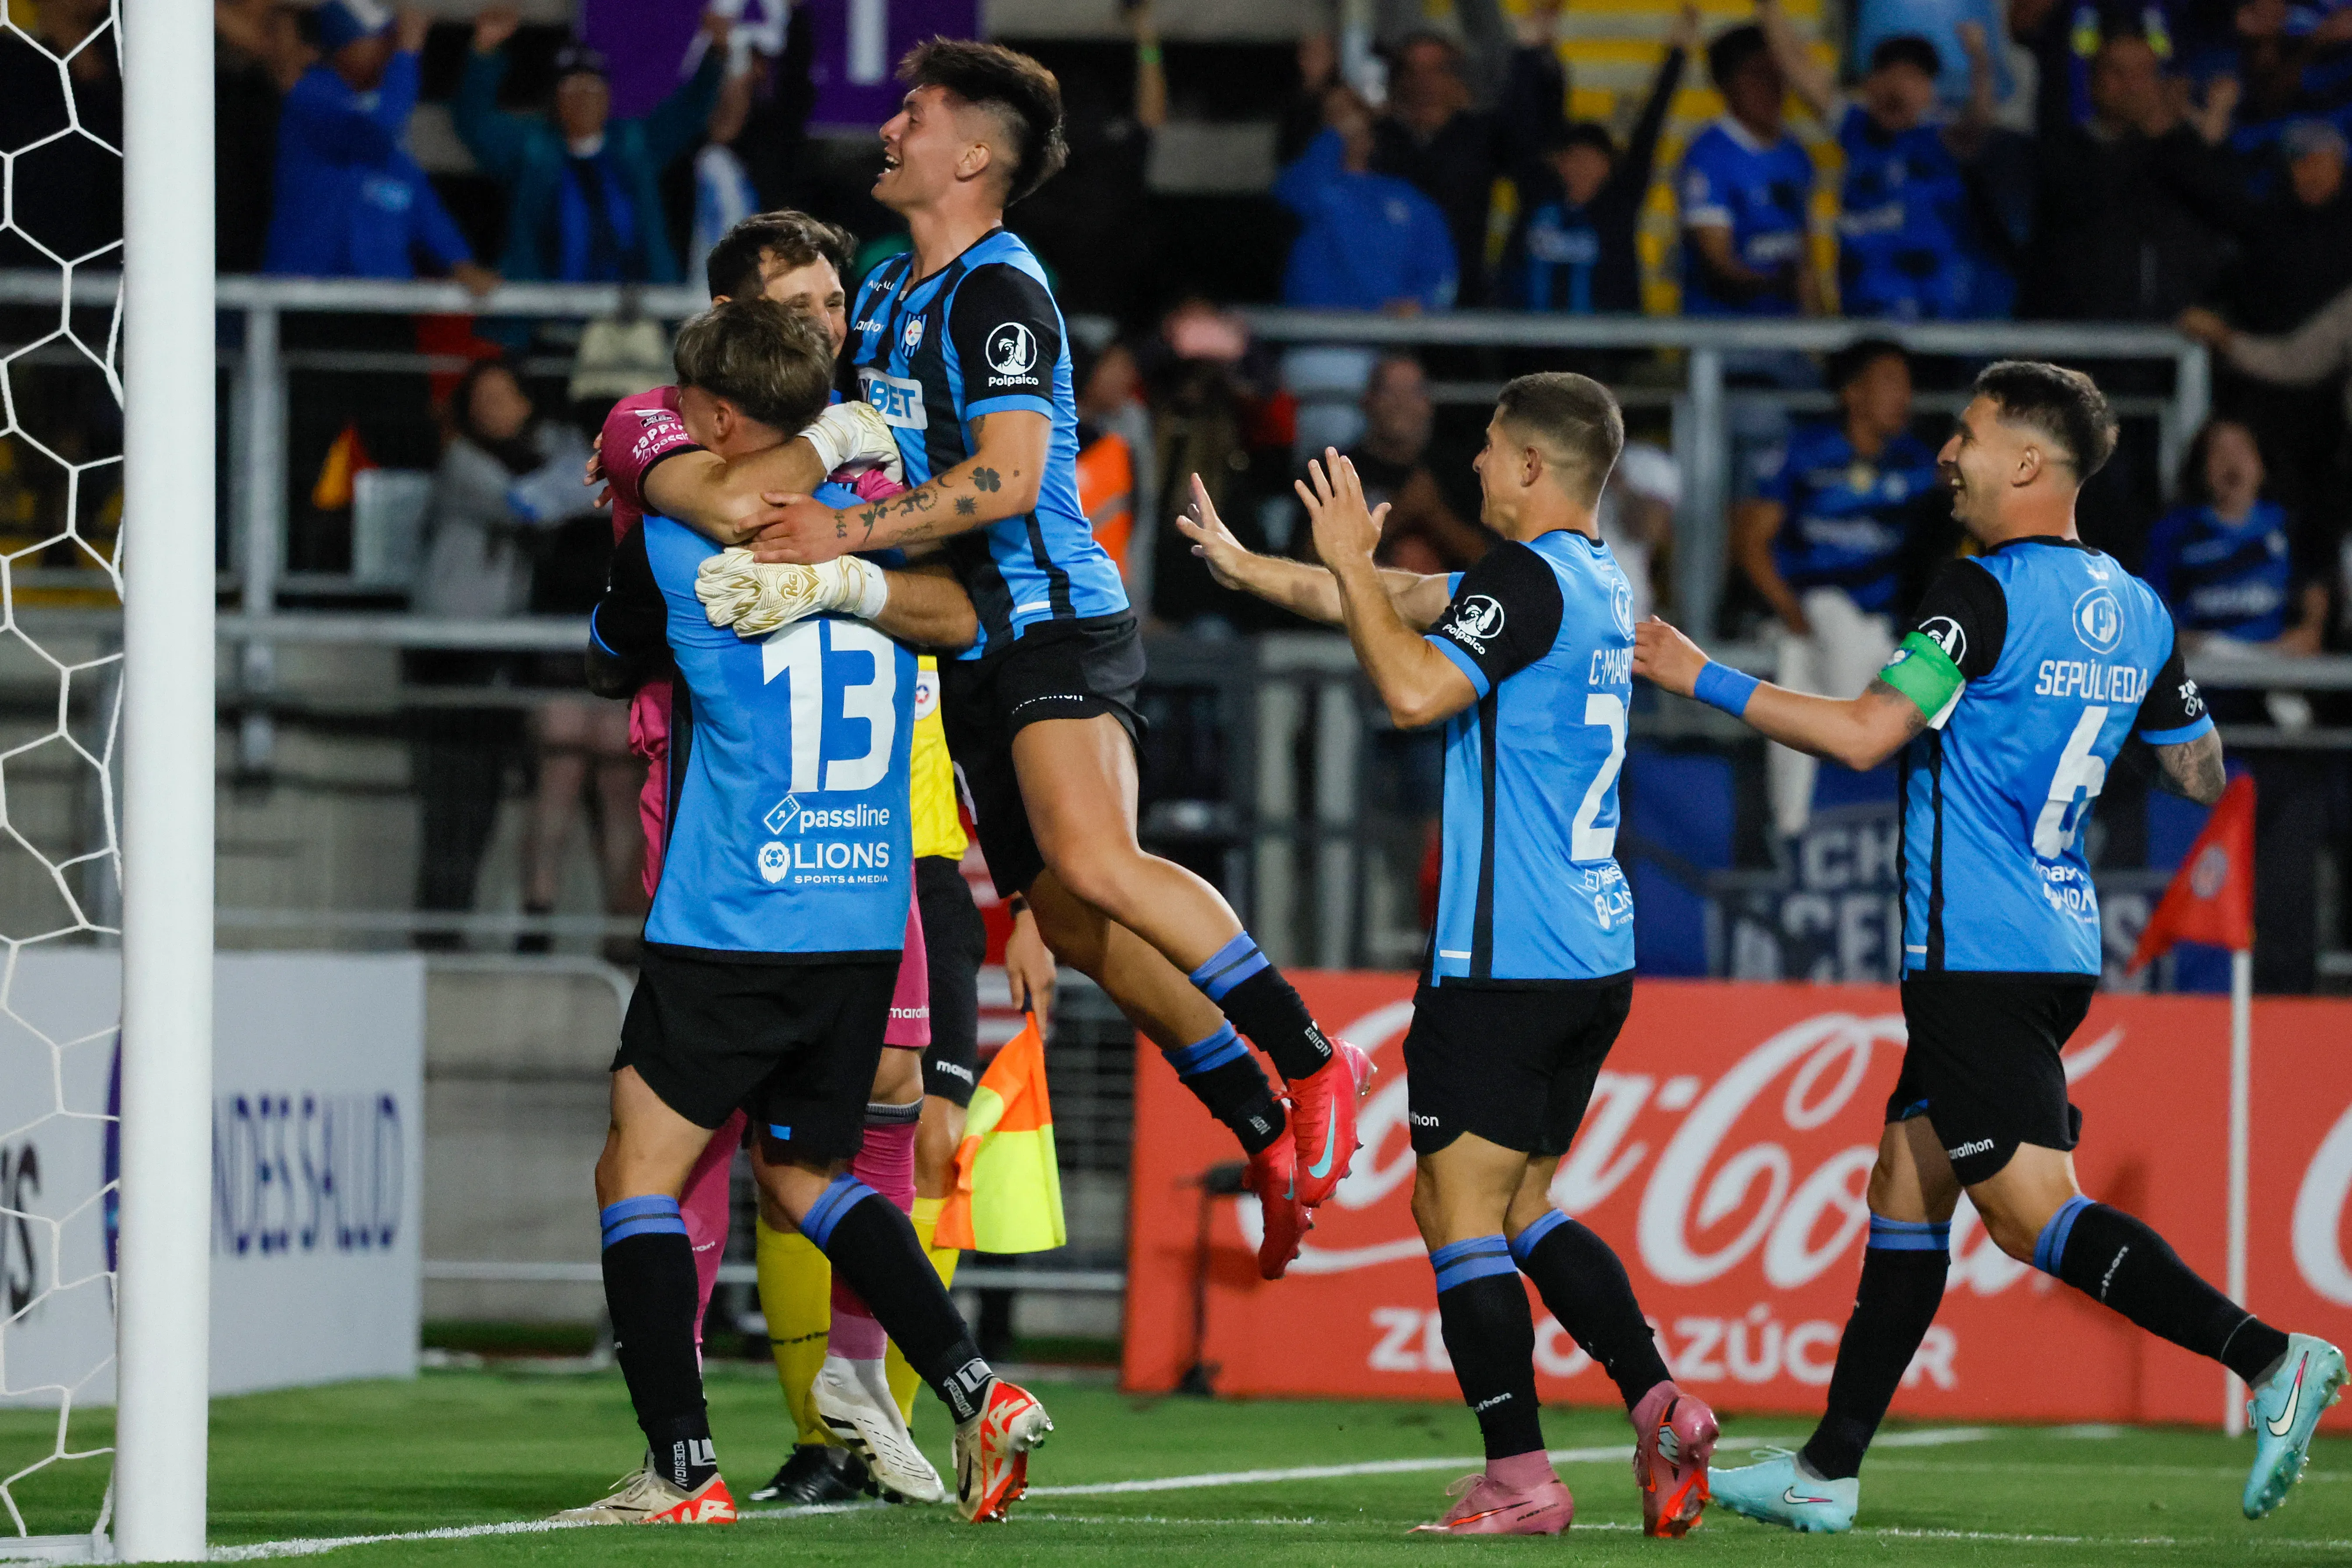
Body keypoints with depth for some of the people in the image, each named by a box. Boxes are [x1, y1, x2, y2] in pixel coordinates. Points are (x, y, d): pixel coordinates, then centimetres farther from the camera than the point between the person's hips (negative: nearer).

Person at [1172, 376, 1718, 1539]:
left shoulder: (1530, 581, -13)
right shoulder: (1593, 580, 15)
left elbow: (1413, 688, -25)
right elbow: (1410, 606, 25)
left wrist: (1350, 566, -13)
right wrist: (1245, 567, 33)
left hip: (1504, 960, -9)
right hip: (1595, 953, 9)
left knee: (1459, 1212, -4)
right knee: (1521, 1210, 17)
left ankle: (1520, 1479, -9)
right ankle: (1661, 1411, 3)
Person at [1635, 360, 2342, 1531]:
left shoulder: (1985, 595, -14)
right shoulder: (2134, 610, 10)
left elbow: (1864, 734, -20)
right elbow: (2201, 775, 19)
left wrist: (1704, 680, -11)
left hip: (1975, 953, -9)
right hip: (2058, 946, 9)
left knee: (2031, 1212, -12)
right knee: (1906, 1190, 13)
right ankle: (1827, 1474, 15)